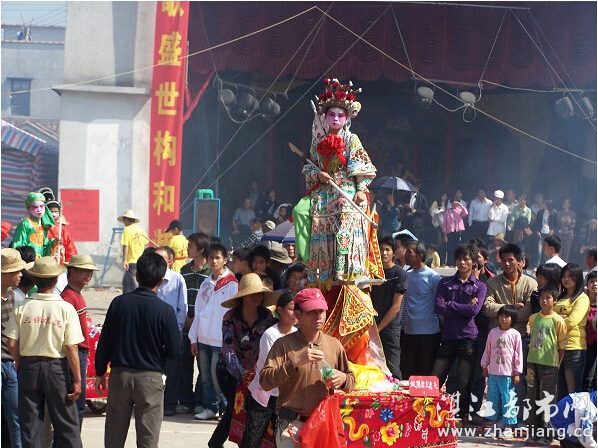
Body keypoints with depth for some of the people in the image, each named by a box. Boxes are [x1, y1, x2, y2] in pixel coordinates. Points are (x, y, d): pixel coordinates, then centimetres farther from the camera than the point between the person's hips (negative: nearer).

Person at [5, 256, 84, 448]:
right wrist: (77, 380, -6)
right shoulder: (66, 309, -11)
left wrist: (21, 362, 13)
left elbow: (11, 344, -6)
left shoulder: (22, 308, -6)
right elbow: (71, 348, -12)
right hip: (57, 367, -2)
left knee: (29, 425, 9)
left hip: (29, 367, 2)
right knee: (66, 424, 6)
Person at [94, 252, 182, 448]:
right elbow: (175, 351, -8)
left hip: (119, 375, 2)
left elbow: (104, 342, -1)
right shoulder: (165, 311, -11)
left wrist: (100, 373, 10)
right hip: (150, 379, -2)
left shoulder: (119, 303, -5)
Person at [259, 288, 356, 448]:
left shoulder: (334, 345, 9)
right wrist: (296, 362, -24)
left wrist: (343, 379, -6)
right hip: (293, 426, -3)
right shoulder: (284, 345, -3)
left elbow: (351, 381, 18)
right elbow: (265, 382, -14)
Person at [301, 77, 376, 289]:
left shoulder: (352, 140, 4)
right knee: (322, 236, -1)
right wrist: (318, 175, -6)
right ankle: (323, 278, 2)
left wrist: (361, 190, -12)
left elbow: (362, 168, -1)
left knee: (346, 234, -17)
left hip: (347, 195, -4)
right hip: (322, 197, 4)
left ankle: (346, 274, -20)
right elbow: (309, 168, 16)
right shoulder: (318, 142, 15)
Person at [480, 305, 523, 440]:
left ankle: (508, 428, 3)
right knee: (493, 399, 10)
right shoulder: (493, 332, 7)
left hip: (508, 374, -4)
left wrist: (517, 373, -4)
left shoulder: (515, 334, -3)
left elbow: (518, 354, -2)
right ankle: (494, 426, 19)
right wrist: (484, 366, 13)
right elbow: (487, 350, 15)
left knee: (508, 400, -3)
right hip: (493, 373, 4)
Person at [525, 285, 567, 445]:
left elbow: (562, 346, -3)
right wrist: (528, 365, 14)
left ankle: (547, 434, 4)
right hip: (533, 362, 5)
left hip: (549, 364, -5)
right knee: (533, 399, 9)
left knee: (547, 401, -2)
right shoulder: (533, 318, 8)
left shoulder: (558, 320, -5)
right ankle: (533, 432, 15)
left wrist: (557, 366, -5)